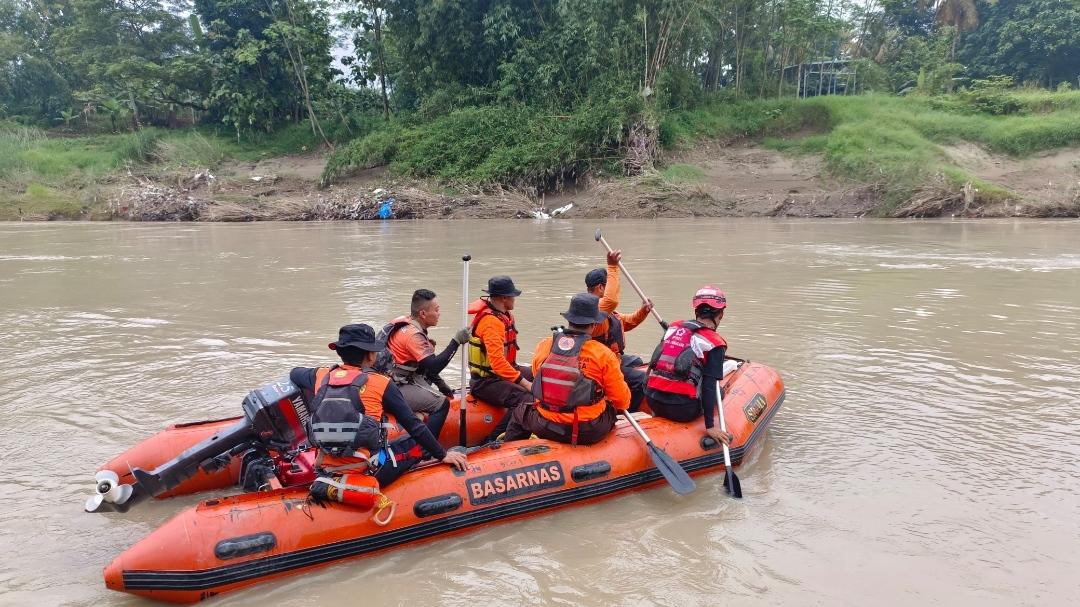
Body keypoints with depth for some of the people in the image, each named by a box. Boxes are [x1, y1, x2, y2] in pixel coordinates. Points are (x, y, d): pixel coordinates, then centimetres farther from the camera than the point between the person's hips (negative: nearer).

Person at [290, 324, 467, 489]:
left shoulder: (321, 376, 5)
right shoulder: (381, 383, -6)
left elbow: (294, 373, 29)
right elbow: (414, 425, -2)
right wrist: (443, 455, 7)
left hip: (327, 469, 5)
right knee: (419, 442, 12)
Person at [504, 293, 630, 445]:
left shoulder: (544, 346, -1)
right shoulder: (603, 354, -11)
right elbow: (623, 402, -6)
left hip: (545, 428, 2)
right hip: (588, 432, -2)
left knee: (520, 413, 32)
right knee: (611, 409, 29)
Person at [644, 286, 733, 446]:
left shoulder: (674, 327, 10)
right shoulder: (715, 343, -6)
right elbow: (709, 387, -11)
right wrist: (709, 426, -9)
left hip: (652, 401, 5)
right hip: (682, 410, -5)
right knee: (718, 391, 21)